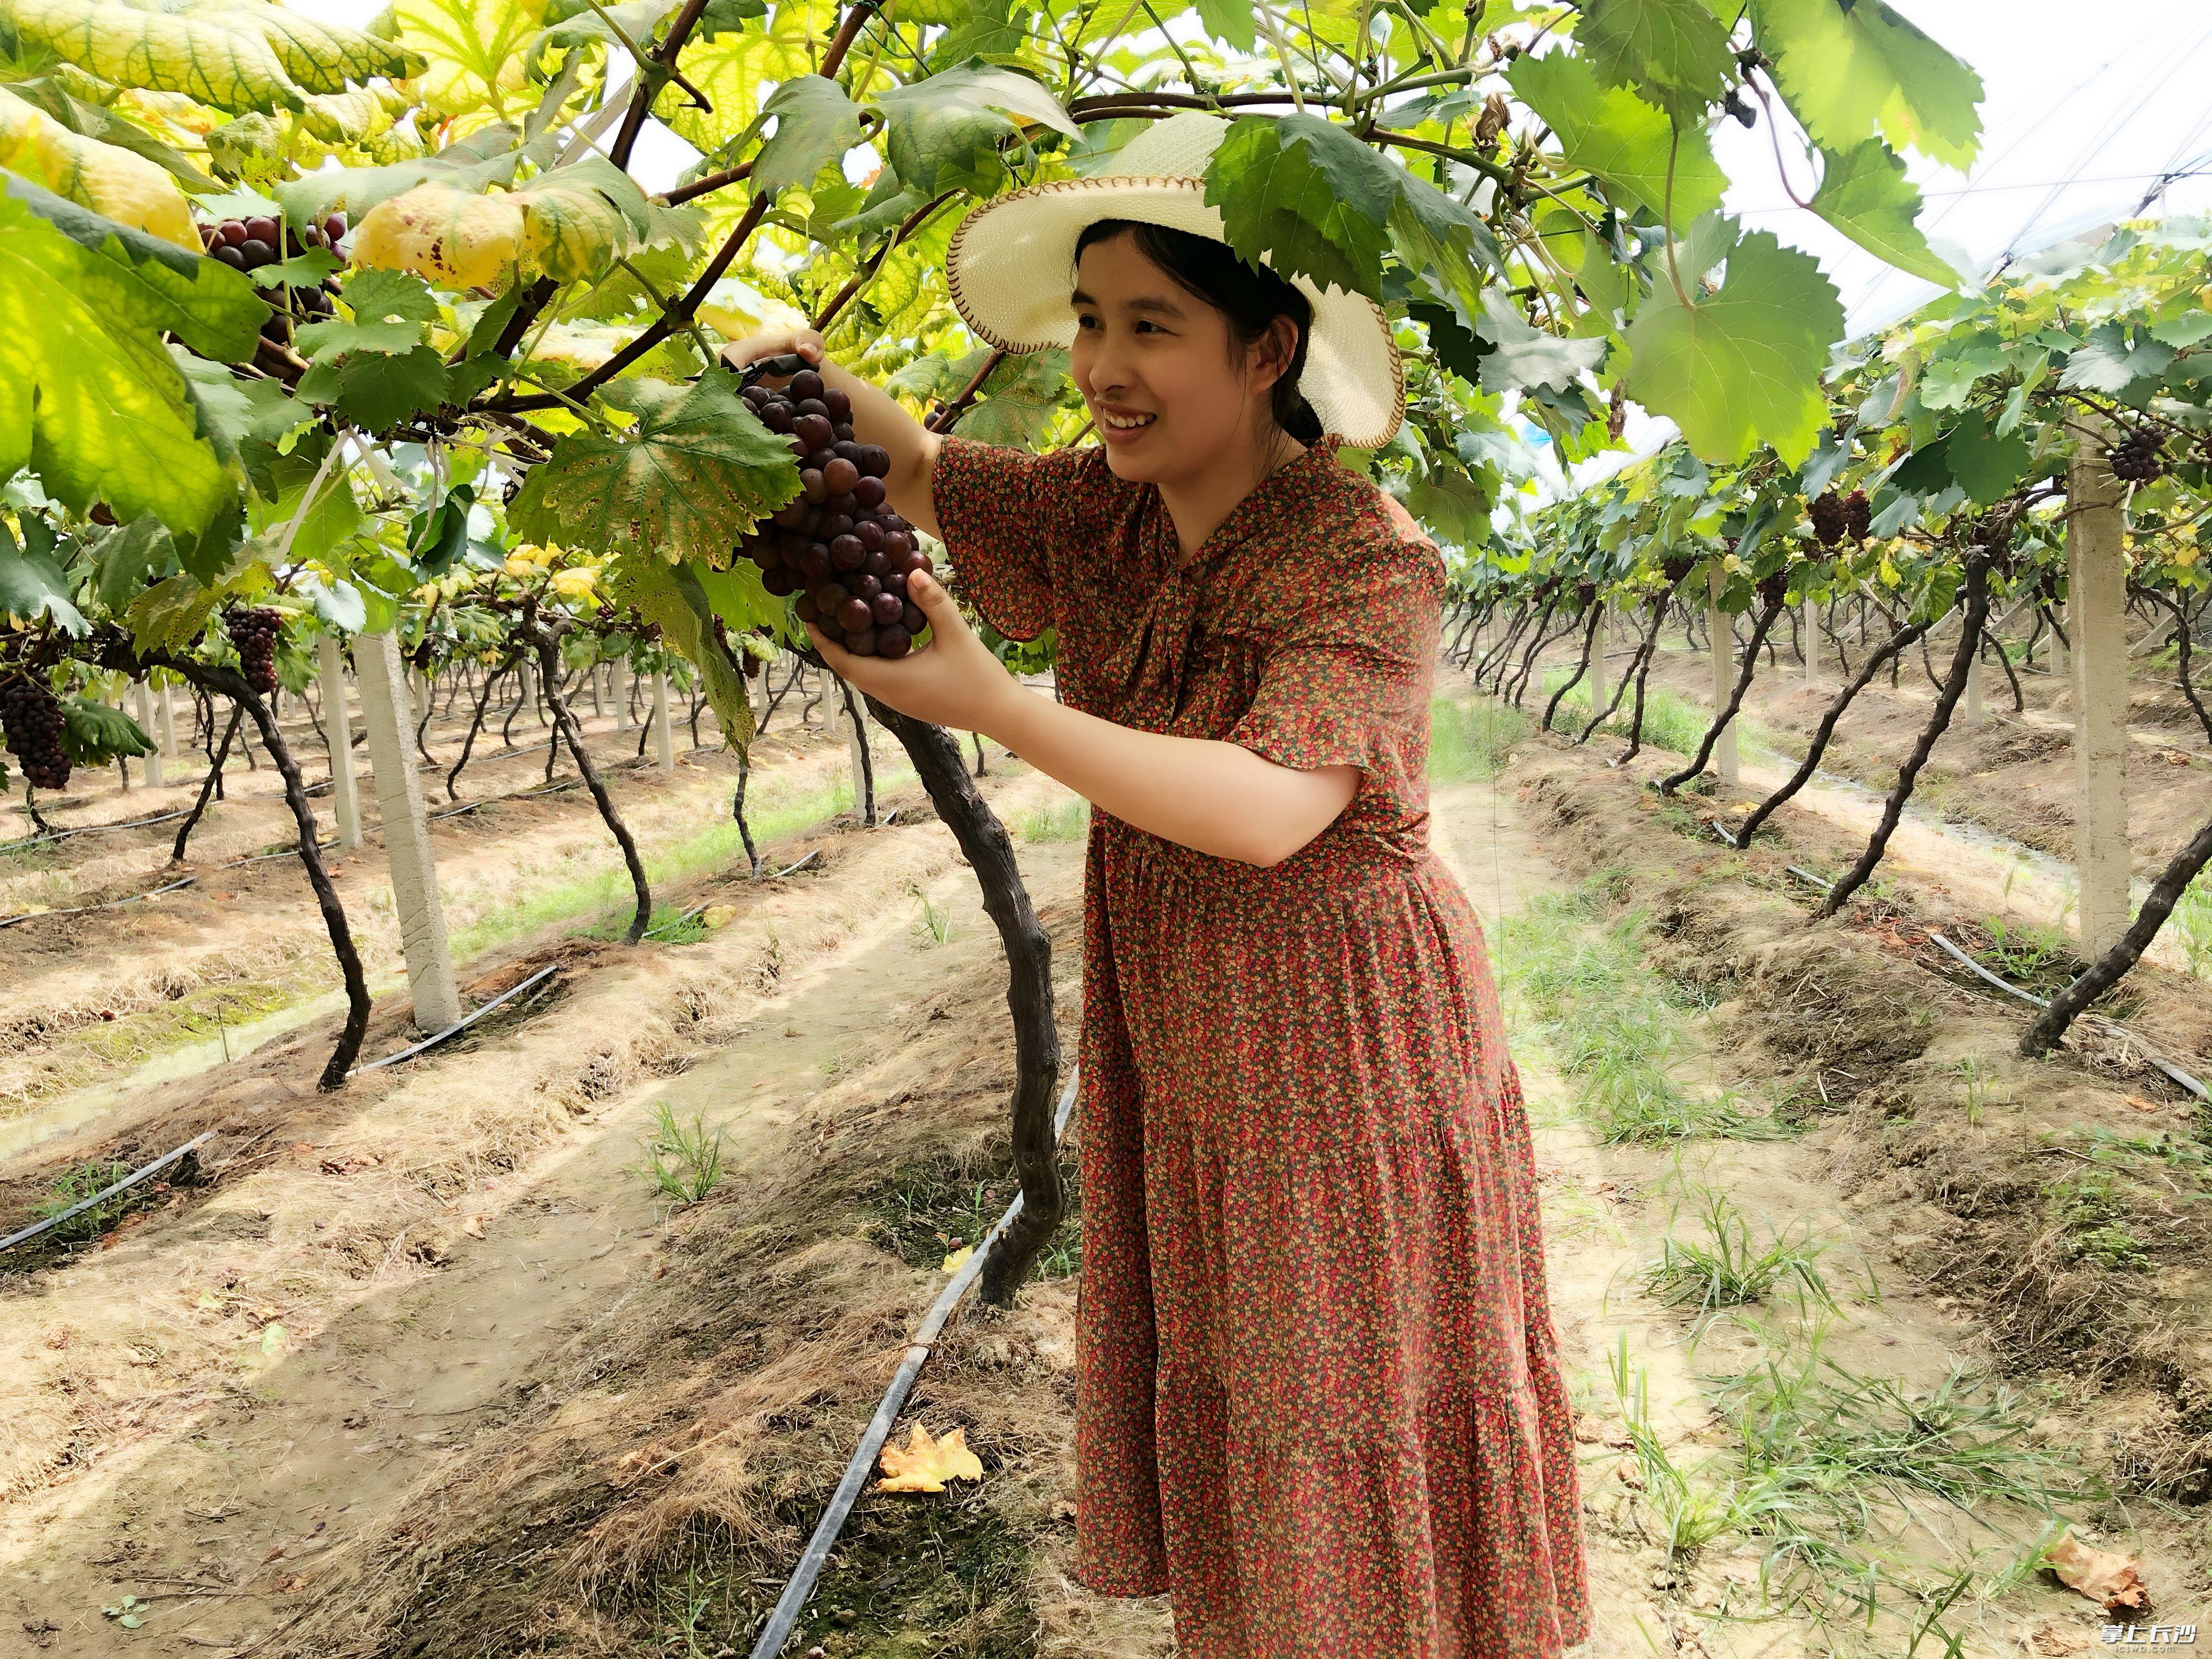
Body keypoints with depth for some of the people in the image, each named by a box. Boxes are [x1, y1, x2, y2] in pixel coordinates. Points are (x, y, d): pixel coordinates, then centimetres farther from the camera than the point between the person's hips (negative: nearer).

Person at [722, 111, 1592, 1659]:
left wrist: (993, 707, -32)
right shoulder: (1103, 518, -1)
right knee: (1226, 1393, 21)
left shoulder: (1368, 561, -21)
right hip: (1182, 1053, 7)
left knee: (1356, 1418, 10)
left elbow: (1268, 807, -32)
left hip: (1350, 1052, -6)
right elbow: (921, 473, 11)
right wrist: (814, 382, -10)